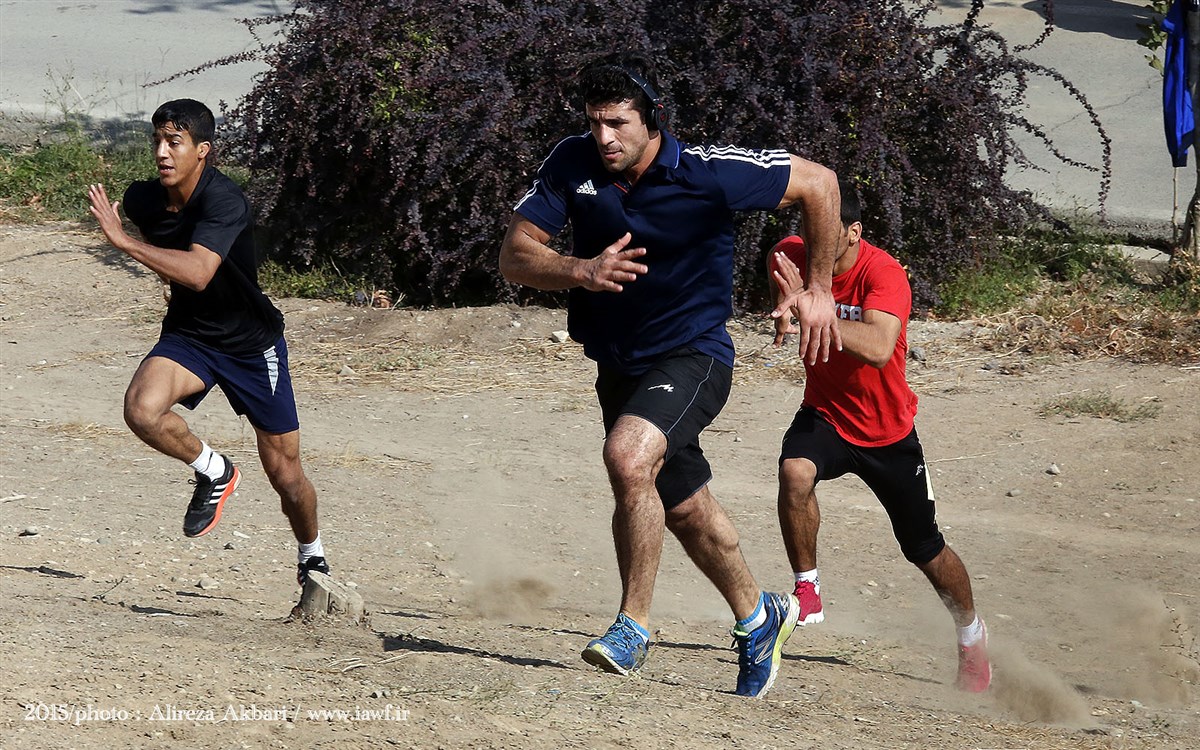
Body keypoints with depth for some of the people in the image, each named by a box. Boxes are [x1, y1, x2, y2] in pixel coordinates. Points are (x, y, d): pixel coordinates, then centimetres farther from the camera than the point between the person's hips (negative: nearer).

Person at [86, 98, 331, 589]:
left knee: (285, 473, 4)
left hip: (252, 344, -4)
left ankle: (312, 557, 34)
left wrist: (123, 240, -42)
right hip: (188, 336, 4)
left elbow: (198, 273, -43)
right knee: (142, 409, -29)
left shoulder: (224, 200, -27)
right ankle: (213, 473, -1)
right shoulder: (142, 200, -8)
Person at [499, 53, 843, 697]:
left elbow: (818, 183, -8)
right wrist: (582, 271, -32)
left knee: (628, 457, -32)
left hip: (692, 353, -6)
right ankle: (758, 617, 43)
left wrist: (818, 290, -2)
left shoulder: (708, 173, -20)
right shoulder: (572, 164, -10)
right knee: (685, 510, 19)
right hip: (619, 365, 6)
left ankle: (633, 626, -21)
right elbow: (515, 256, -12)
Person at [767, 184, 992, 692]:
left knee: (925, 550, 10)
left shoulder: (883, 274, -27)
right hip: (824, 414, 2)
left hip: (887, 430, -2)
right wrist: (787, 313, -9)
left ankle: (970, 631, 38)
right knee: (795, 471, -33)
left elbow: (878, 349, -44)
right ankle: (807, 591, -17)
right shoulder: (792, 255, -12)